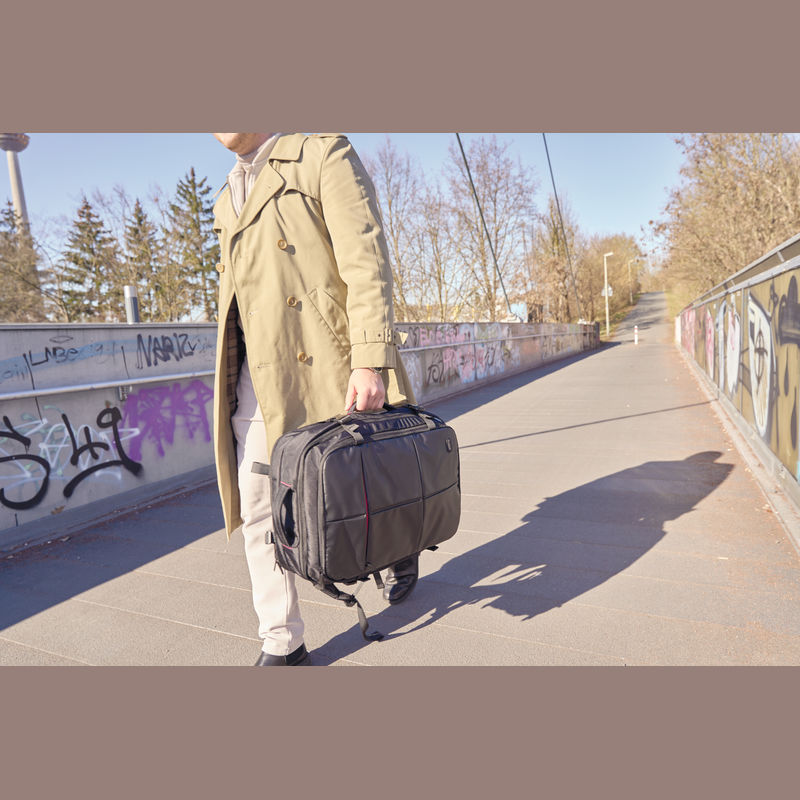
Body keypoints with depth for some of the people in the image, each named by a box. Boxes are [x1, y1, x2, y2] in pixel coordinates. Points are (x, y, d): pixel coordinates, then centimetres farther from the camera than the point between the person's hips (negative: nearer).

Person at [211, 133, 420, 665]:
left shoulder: (325, 153, 2)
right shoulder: (227, 201, 22)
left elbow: (366, 261, -12)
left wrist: (371, 360, -22)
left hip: (321, 373, -6)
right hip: (255, 380, 6)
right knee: (258, 515, 3)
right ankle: (282, 645, 18)